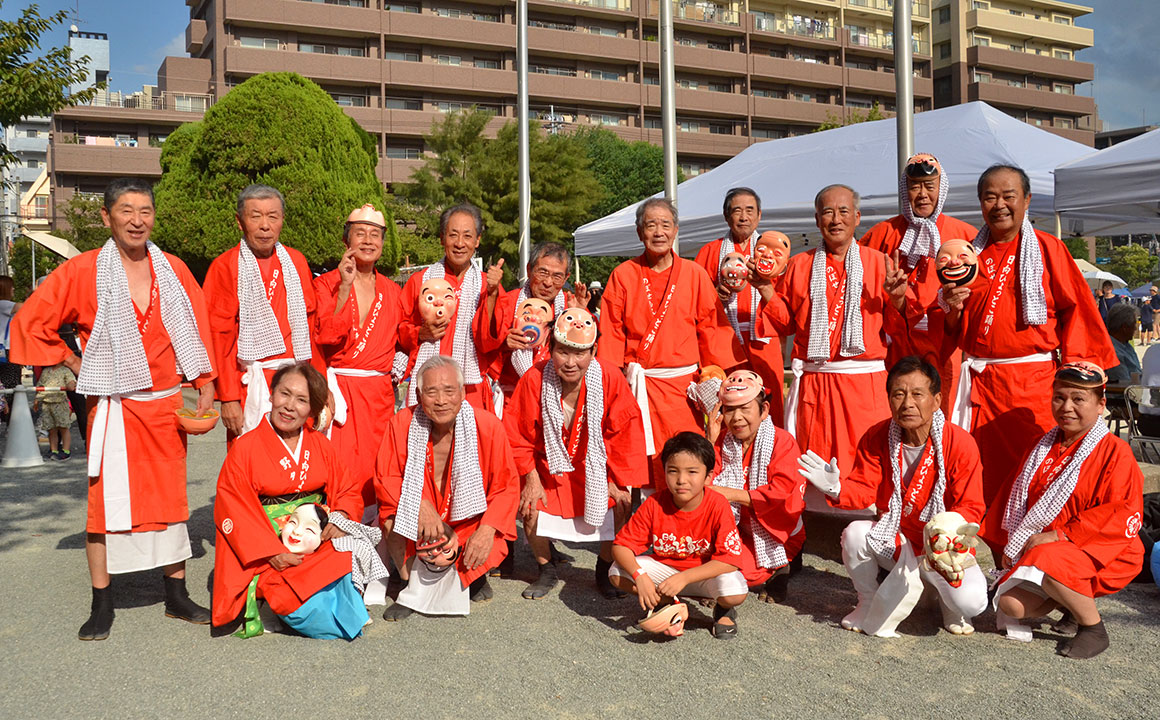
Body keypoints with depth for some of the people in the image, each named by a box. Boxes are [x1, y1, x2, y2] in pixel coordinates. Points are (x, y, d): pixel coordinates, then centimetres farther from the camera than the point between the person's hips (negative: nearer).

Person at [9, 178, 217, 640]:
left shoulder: (173, 270, 5)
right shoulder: (82, 272, -3)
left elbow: (196, 332, 9)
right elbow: (29, 321, 4)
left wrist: (206, 388, 5)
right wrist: (75, 365, 3)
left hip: (166, 404, 3)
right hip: (113, 407, -3)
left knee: (171, 497, 9)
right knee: (106, 500, 1)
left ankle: (176, 596, 21)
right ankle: (101, 606, 15)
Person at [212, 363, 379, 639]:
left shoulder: (321, 445, 10)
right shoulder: (245, 448, -3)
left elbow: (348, 489, 12)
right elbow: (233, 511, -6)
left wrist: (340, 519, -12)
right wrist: (272, 552, -17)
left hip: (318, 542, 4)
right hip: (266, 554, -4)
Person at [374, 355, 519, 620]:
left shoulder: (487, 425, -14)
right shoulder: (402, 423, -10)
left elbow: (507, 486, -7)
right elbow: (385, 479, -5)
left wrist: (488, 529, -22)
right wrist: (419, 506, -23)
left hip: (470, 523, -1)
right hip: (418, 524, 2)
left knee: (487, 554, -29)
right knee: (390, 523, -26)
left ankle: (419, 595, 0)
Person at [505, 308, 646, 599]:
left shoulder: (612, 381, -19)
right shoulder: (533, 380, -19)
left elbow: (626, 436, -8)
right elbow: (518, 434, -7)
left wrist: (621, 483, -8)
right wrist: (531, 477, -11)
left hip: (597, 469, 0)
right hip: (549, 468, 0)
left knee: (620, 508, -18)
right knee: (530, 511, -18)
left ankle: (605, 569, 15)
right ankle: (547, 570, 15)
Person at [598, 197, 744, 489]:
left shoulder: (694, 273, 5)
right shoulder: (623, 274, 4)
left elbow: (712, 327, 6)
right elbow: (611, 332, 5)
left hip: (682, 385, 0)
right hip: (637, 385, 0)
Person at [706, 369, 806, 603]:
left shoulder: (782, 442, -11)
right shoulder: (721, 440, 1)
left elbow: (783, 494, -23)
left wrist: (732, 494, -23)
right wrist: (711, 442, -17)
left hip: (776, 536, -5)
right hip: (737, 530, 5)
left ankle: (775, 572, 2)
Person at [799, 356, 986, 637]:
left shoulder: (960, 443, -17)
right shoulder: (876, 438, -8)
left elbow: (970, 507, -14)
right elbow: (864, 491, -10)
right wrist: (837, 488, -33)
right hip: (893, 539, 2)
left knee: (971, 601, -26)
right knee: (854, 534, -28)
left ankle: (945, 595, 15)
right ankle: (869, 602, 2)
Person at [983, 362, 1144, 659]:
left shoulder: (1115, 452, -11)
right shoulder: (1042, 448, 10)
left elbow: (1124, 517, -19)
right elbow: (1015, 499, 17)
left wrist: (1061, 535, -24)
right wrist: (1010, 545, 7)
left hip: (1100, 554, -6)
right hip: (1038, 549, 6)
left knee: (1048, 564, -37)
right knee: (1010, 604, -12)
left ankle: (1094, 629, -11)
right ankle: (1074, 601, 15)